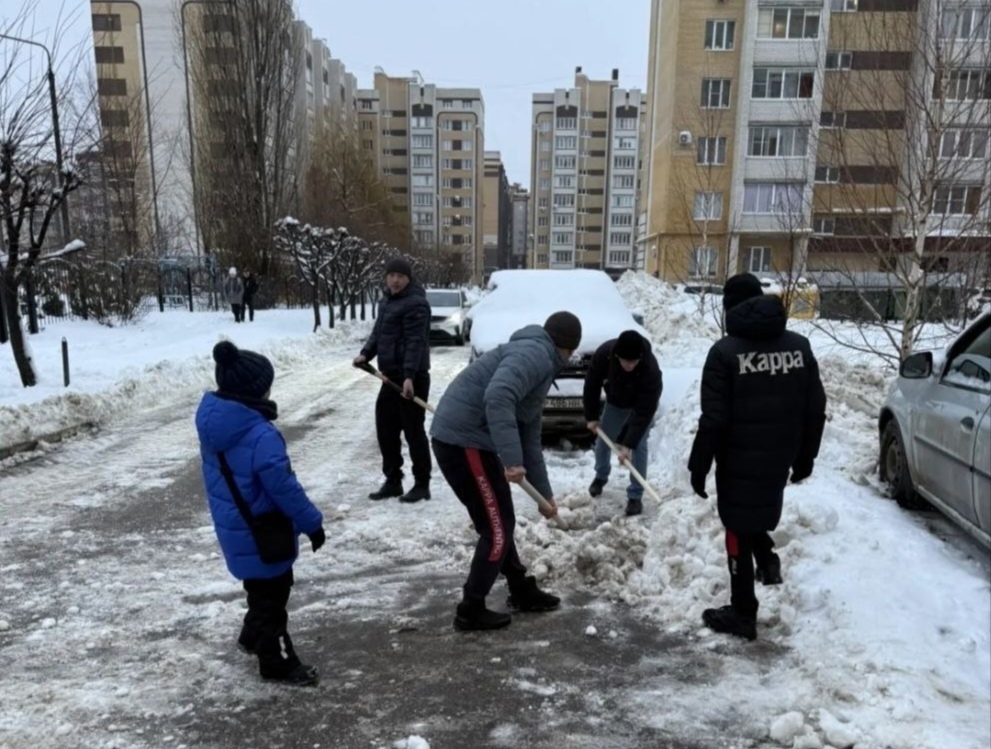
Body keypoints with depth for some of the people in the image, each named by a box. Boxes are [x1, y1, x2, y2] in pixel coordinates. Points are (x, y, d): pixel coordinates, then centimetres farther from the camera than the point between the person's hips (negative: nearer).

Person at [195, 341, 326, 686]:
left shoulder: (212, 422, -4)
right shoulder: (260, 435, -31)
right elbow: (284, 487, -25)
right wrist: (312, 523, -14)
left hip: (234, 527, 9)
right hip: (261, 533, -9)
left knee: (262, 590, 28)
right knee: (271, 595, 9)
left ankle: (253, 638, 48)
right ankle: (277, 663, 25)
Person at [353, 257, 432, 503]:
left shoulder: (416, 303, -14)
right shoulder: (386, 301, 17)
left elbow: (415, 343, -22)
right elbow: (378, 332, 19)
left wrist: (409, 376, -30)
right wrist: (366, 353, 1)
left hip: (412, 376, -9)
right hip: (391, 375, 9)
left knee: (413, 430, -2)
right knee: (385, 428, 12)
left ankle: (422, 484, 10)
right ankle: (392, 481, 23)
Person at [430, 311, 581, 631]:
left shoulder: (539, 367, 23)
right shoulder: (535, 354, -8)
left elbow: (530, 441, 27)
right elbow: (497, 398, -28)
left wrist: (545, 494, 31)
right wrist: (511, 460, -29)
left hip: (465, 440, 10)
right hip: (463, 441, -10)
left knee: (498, 523, 21)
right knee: (497, 529, 1)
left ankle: (523, 591, 37)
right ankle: (470, 611, 14)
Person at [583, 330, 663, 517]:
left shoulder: (651, 370, -42)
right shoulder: (604, 353, -35)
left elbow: (644, 412, -38)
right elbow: (592, 384, -17)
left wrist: (628, 444, -38)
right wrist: (592, 416, -12)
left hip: (642, 405, -3)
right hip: (615, 402, 3)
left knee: (639, 447, -11)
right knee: (603, 440, 11)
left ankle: (635, 496, 0)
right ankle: (600, 476, 38)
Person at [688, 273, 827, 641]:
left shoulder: (726, 351, -15)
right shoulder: (799, 345, 2)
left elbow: (714, 419, -17)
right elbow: (815, 410, 6)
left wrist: (699, 466, -7)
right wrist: (805, 458, 16)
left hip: (739, 461, -5)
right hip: (778, 460, 5)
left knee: (739, 531, 7)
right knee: (760, 514, 32)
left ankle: (742, 615, 16)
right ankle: (767, 558, 19)